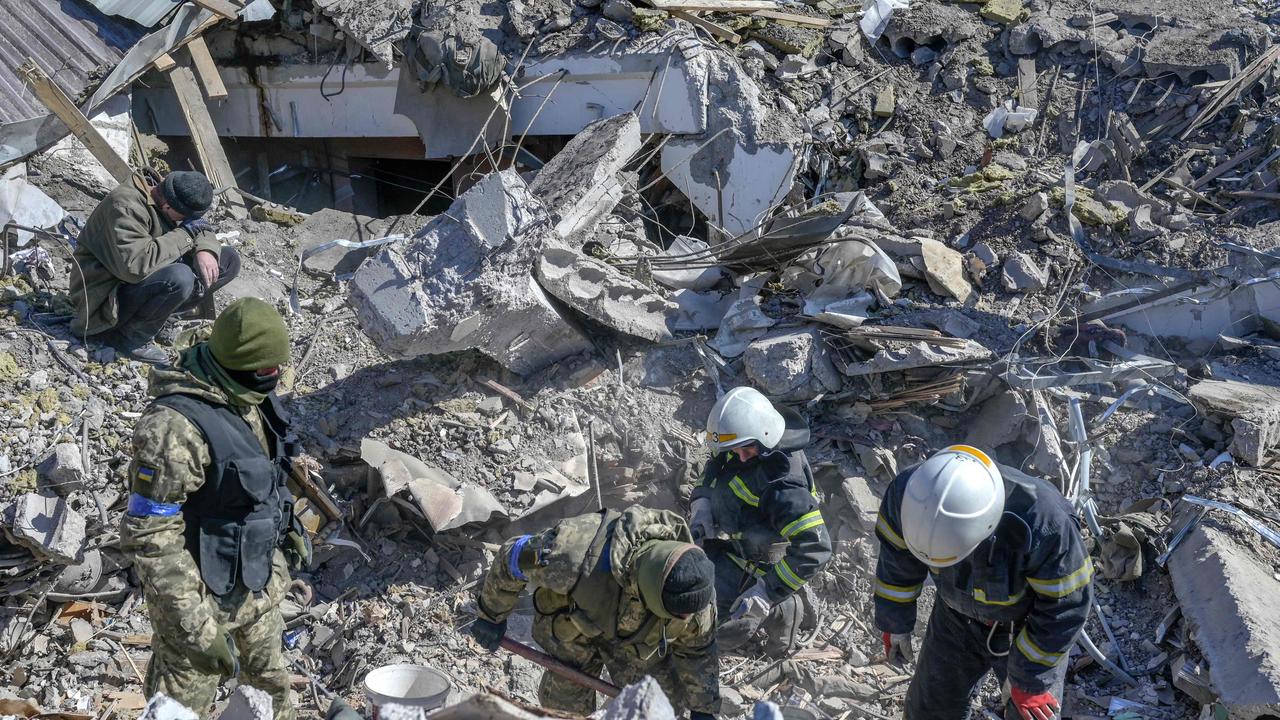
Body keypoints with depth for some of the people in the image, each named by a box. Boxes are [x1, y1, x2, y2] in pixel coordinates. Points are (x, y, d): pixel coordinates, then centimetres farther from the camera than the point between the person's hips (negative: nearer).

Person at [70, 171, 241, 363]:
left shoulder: (165, 203, 1)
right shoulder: (126, 207, -25)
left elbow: (202, 231, 14)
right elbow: (135, 265, -37)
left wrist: (205, 250, -12)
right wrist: (186, 233, -28)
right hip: (106, 297, -9)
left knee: (229, 260, 0)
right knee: (180, 277, -39)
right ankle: (129, 336, -15)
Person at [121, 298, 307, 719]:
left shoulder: (251, 397, -4)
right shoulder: (175, 427, -29)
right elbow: (149, 538, -27)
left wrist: (286, 528, 14)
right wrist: (195, 628, -26)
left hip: (259, 583, 8)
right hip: (201, 593, -7)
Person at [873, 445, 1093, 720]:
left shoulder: (1046, 524, -41)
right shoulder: (907, 492, -31)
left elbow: (1065, 606, -24)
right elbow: (897, 561, -9)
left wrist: (1030, 679, -14)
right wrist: (895, 622, 4)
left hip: (1028, 627, -3)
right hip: (956, 619, 3)